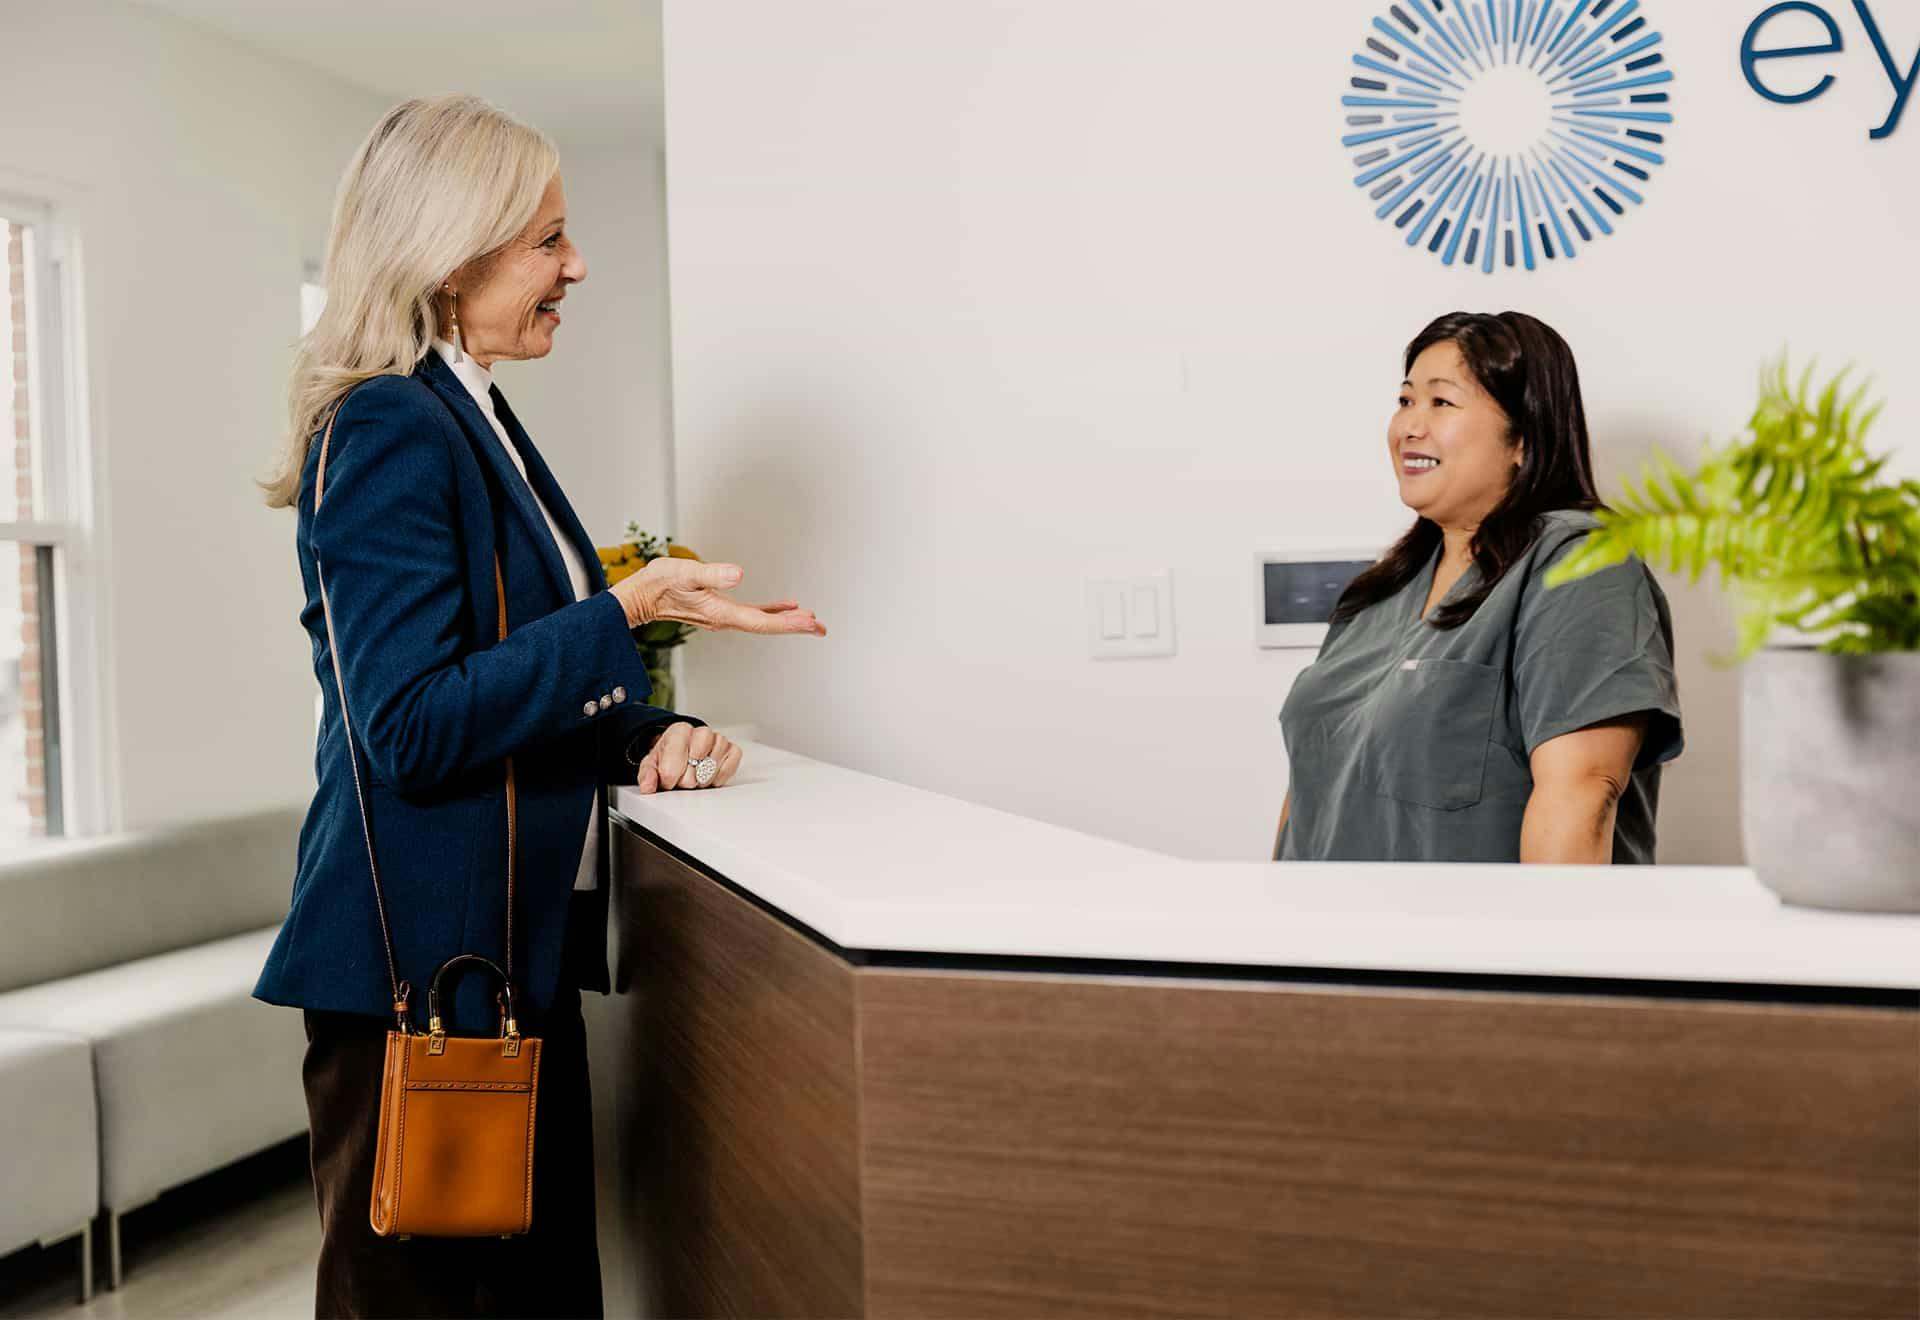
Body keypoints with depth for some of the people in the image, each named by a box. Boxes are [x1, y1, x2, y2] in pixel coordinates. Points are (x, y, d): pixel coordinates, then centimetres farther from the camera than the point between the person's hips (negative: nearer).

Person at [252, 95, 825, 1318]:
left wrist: (646, 738, 3)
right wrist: (630, 610, -20)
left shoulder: (475, 423, 15)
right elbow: (412, 730, -21)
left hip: (521, 945, 9)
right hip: (425, 959, -9)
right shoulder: (388, 433, -14)